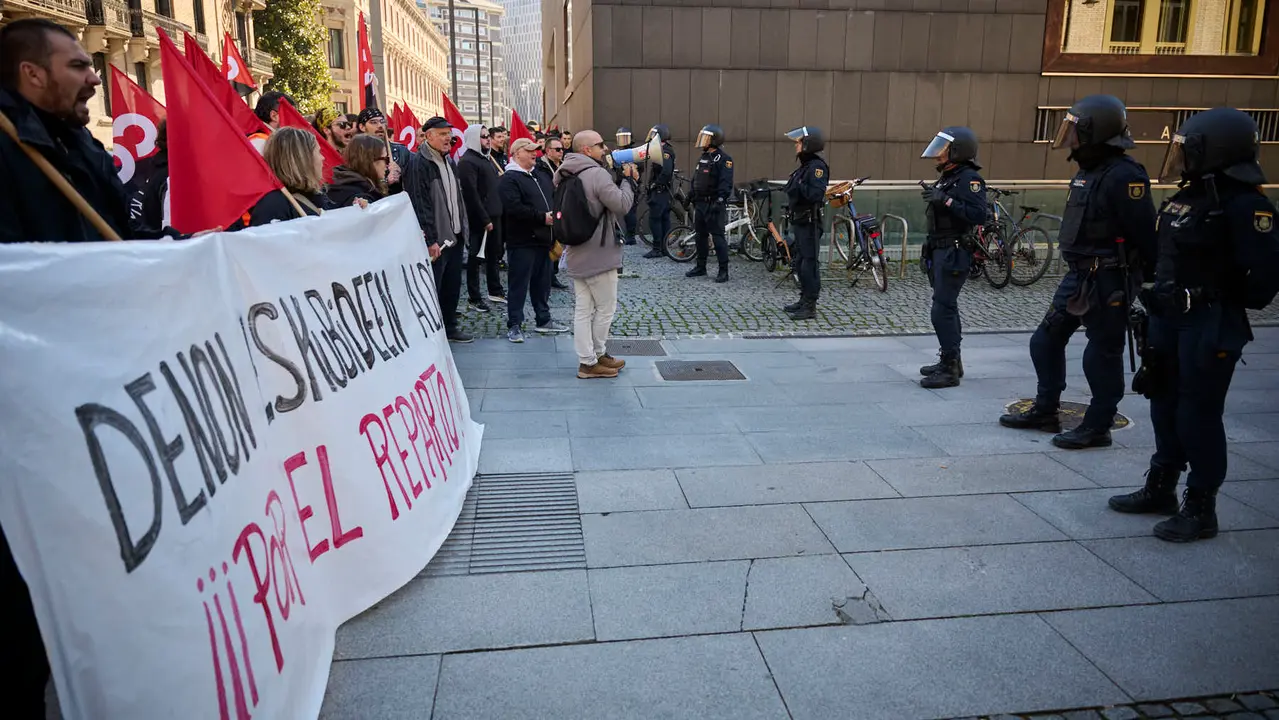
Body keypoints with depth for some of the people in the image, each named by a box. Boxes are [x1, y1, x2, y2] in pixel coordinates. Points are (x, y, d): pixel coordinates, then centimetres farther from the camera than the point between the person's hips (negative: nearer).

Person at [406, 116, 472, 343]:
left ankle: (449, 327, 28)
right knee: (432, 288, -1)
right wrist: (430, 240, -23)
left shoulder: (449, 162, 15)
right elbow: (419, 205, -20)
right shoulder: (419, 164, -14)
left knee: (453, 286, 15)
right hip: (436, 241, -9)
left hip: (454, 237, 9)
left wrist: (463, 228, 15)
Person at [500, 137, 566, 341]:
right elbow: (514, 208, -22)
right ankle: (514, 325, 4)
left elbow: (554, 197, 25)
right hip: (522, 241, -8)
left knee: (542, 283, 15)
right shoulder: (509, 179, -10)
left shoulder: (539, 177, 18)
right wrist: (542, 217, -19)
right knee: (519, 284, -3)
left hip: (543, 239, 8)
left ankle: (544, 320, 26)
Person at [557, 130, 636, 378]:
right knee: (606, 308, 5)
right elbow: (621, 205, -19)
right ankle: (597, 356, 16)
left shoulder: (565, 176, 12)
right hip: (599, 254, -9)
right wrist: (628, 180, -4)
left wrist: (626, 181, 12)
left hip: (576, 254, 9)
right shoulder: (597, 174, -18)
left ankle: (587, 360, 15)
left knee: (583, 309, 10)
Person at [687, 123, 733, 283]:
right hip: (700, 203, 9)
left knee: (718, 236, -8)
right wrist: (693, 198, 20)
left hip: (714, 205, -9)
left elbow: (726, 183, -19)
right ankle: (701, 267, 23)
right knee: (700, 235, 13)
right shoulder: (703, 157, 16)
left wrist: (720, 201, -27)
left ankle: (724, 271, -4)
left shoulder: (723, 158, -11)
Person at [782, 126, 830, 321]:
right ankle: (804, 300, 27)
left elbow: (816, 194, -27)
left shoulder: (817, 166, -15)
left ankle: (810, 307, -4)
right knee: (800, 263, 16)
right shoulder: (805, 165, 15)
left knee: (809, 264, -7)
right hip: (800, 222, 10)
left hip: (810, 222, -10)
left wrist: (798, 186, -19)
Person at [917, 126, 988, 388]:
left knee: (943, 310, -11)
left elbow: (979, 214, -26)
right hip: (941, 251, 10)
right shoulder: (948, 177, 16)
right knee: (946, 308, 15)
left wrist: (945, 200, -27)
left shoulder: (969, 178, -13)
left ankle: (950, 370, -6)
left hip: (954, 254, -10)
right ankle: (950, 361, 24)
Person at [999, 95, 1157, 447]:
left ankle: (1097, 427, 13)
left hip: (1107, 281, -10)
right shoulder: (1089, 171, 12)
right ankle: (1045, 411, 25)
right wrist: (1077, 271, 21)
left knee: (1103, 353, 1)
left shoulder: (1123, 175, -18)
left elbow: (1145, 234, -20)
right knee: (1047, 339, 13)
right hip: (1078, 275, 10)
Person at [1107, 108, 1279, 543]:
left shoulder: (1244, 204, -16)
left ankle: (1200, 509, 10)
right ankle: (1160, 489, 30)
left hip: (1210, 325, -8)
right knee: (1165, 404, 16)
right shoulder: (1187, 197, 10)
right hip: (1168, 318, 9)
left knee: (1198, 414, -2)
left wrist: (1224, 305, -8)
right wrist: (1156, 299, 12)